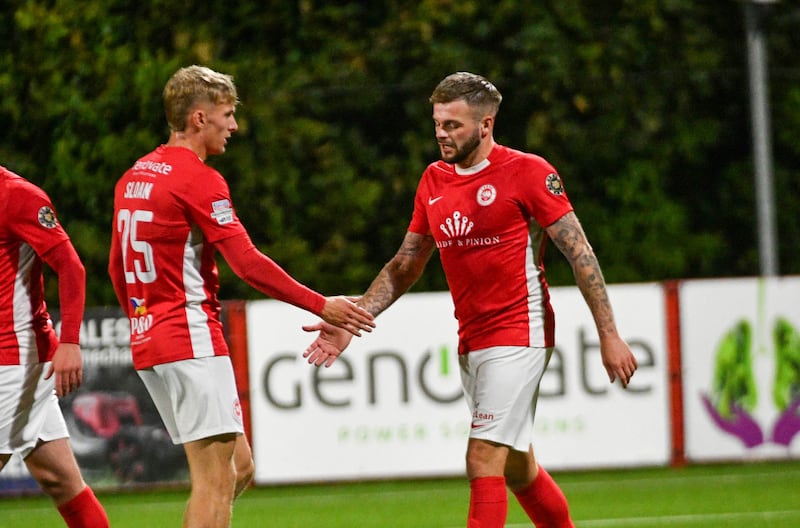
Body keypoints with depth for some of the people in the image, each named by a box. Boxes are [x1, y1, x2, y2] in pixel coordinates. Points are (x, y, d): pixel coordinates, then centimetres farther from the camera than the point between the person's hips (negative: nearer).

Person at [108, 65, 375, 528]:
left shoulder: (134, 177, 14)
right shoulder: (199, 179, -12)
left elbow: (117, 268, 20)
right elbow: (248, 264, -16)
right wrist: (321, 306, -11)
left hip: (149, 339, 9)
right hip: (193, 343, -9)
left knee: (239, 468, 13)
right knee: (217, 479, -9)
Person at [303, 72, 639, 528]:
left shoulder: (528, 172, -9)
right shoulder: (434, 181, 10)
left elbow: (580, 253, -9)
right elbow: (405, 266, 17)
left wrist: (609, 335, -11)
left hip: (518, 338, -7)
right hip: (471, 343, 7)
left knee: (484, 460, -14)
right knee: (516, 468, 15)